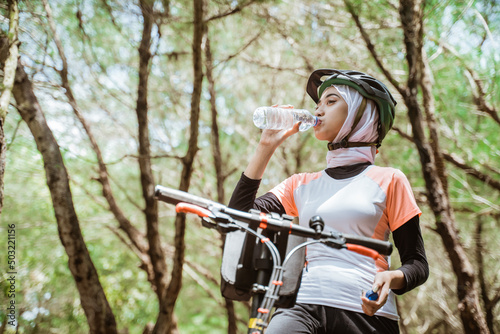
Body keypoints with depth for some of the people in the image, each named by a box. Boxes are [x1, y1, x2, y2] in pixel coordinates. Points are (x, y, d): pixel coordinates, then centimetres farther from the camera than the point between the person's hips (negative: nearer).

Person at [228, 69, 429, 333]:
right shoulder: (301, 184, 20)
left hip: (366, 312, -1)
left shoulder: (388, 180, 9)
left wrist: (391, 278, -16)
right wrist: (266, 147, 11)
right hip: (305, 307, 1)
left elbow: (418, 264, 7)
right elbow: (239, 216, 7)